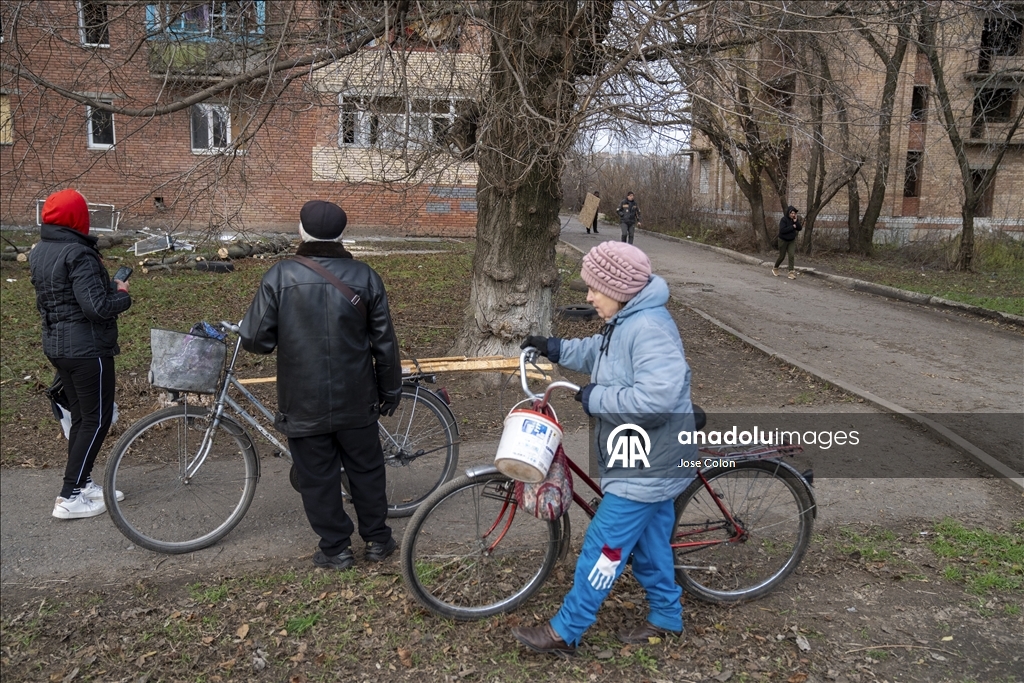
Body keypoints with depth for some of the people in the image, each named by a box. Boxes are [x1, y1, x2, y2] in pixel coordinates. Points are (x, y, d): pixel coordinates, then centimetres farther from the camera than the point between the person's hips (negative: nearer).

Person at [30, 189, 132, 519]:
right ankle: (70, 498, 4)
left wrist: (105, 282, 7)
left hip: (55, 344, 9)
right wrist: (123, 295, -8)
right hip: (87, 348, -9)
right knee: (97, 419, 1)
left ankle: (82, 483, 28)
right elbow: (96, 306, -26)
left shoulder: (39, 252, 8)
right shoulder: (78, 255, -20)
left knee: (80, 415, 18)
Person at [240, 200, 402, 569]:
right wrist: (391, 390, 11)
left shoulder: (280, 276, -11)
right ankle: (377, 539, 31)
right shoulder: (364, 276, -5)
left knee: (318, 477, 13)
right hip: (356, 401, 2)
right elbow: (384, 343, -1)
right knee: (366, 470, 18)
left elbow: (255, 339, -11)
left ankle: (336, 548, 24)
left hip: (303, 405, -2)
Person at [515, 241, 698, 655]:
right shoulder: (625, 321, 5)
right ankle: (666, 616, 39)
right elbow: (597, 353, 23)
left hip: (647, 464, -10)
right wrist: (556, 349, 9)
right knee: (649, 538, 22)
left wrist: (594, 399, -26)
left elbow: (657, 398, -36)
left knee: (604, 546, -2)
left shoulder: (650, 329, -27)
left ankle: (564, 632, 11)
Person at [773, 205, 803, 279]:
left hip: (792, 241, 4)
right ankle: (775, 268, 31)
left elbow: (800, 228, -7)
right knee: (782, 256, 6)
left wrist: (796, 221, -21)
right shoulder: (784, 219, -18)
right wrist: (792, 227, -25)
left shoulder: (795, 219, -1)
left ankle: (791, 272, -9)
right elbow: (782, 230, -28)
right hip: (783, 240, -4)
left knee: (791, 255, -9)